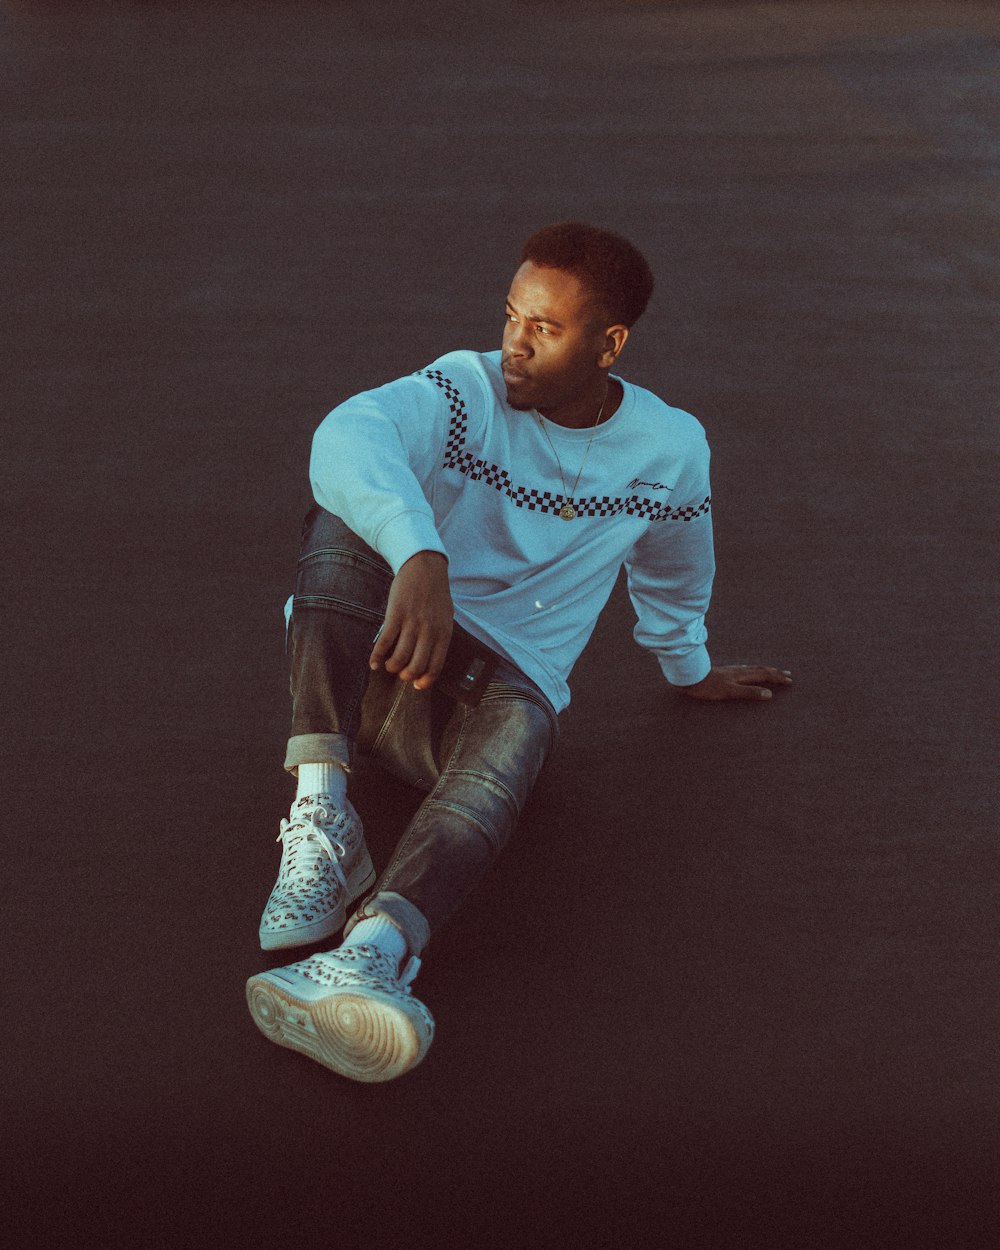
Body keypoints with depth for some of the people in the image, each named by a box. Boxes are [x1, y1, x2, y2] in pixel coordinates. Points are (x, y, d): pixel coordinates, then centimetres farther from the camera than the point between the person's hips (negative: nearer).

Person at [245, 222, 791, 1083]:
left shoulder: (670, 450, 4)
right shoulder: (466, 391, -6)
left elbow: (673, 577, 26)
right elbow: (348, 434, -29)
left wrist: (690, 670, 40)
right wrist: (420, 557, -48)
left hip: (503, 681, 0)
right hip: (375, 664, 0)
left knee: (520, 725, -38)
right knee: (350, 504, -29)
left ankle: (375, 947, -68)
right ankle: (321, 808, -40)